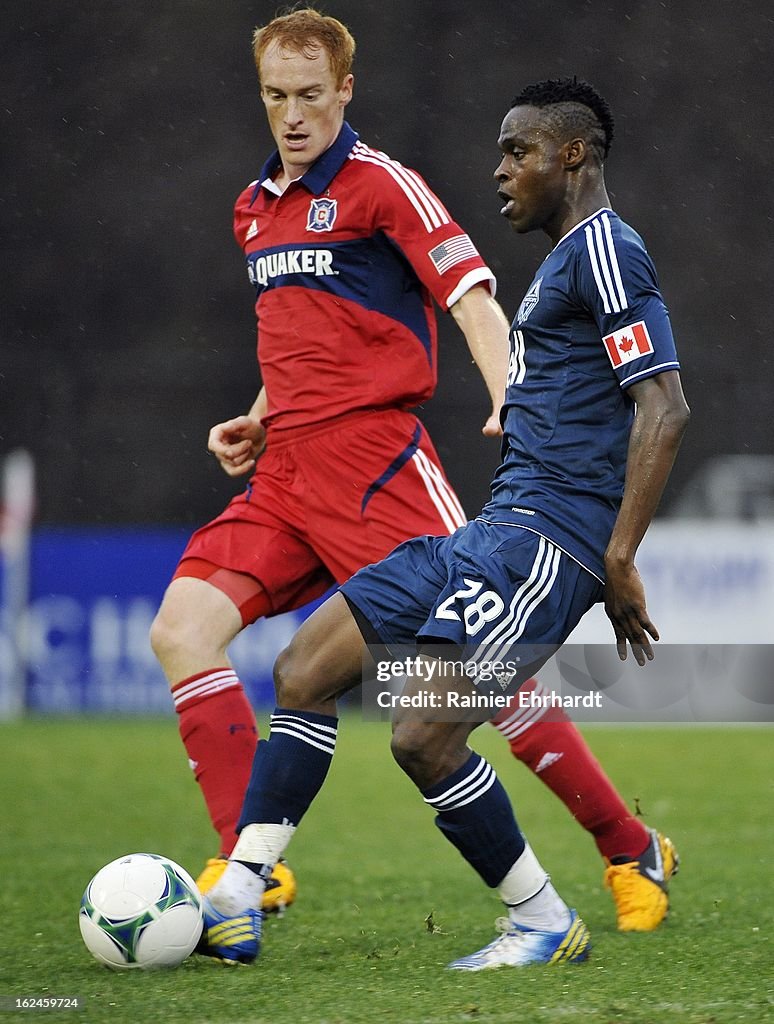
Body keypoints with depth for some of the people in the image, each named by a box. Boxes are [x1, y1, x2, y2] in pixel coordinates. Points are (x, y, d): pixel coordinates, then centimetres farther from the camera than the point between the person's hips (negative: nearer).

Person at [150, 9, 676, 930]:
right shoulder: (255, 206, 18)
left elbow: (472, 297, -12)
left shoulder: (378, 184, -4)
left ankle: (628, 851, 4)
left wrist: (510, 404, -27)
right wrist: (257, 423, 16)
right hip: (285, 471, 7)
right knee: (182, 629, -11)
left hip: (371, 456, -7)